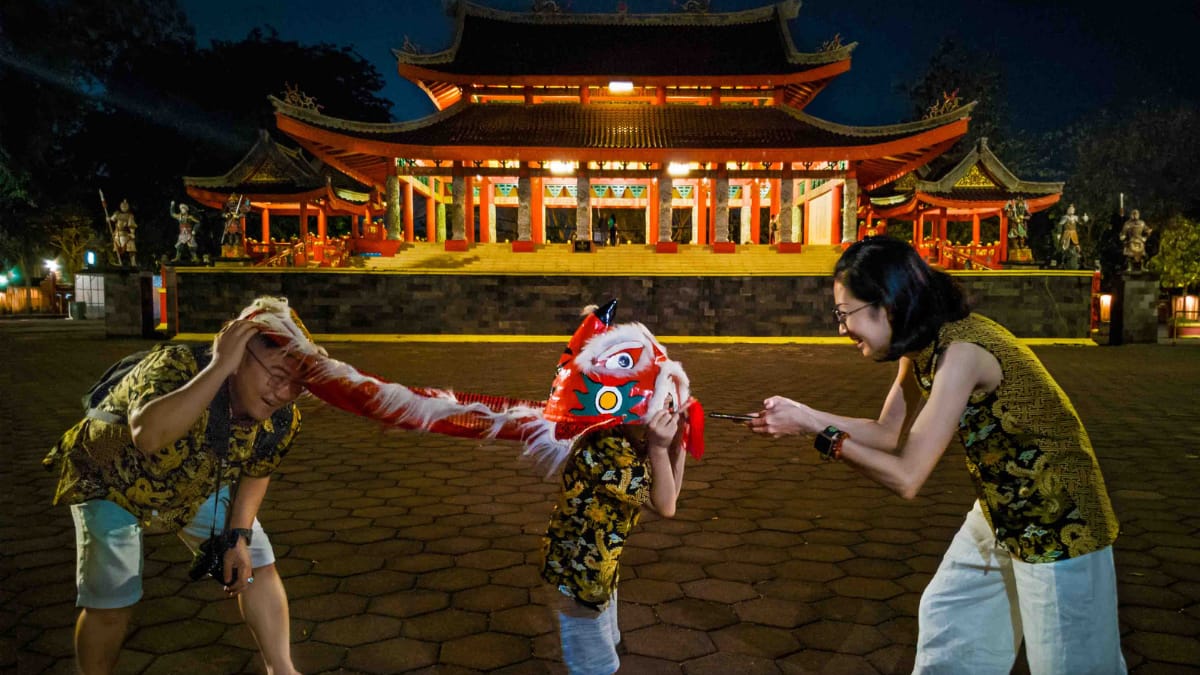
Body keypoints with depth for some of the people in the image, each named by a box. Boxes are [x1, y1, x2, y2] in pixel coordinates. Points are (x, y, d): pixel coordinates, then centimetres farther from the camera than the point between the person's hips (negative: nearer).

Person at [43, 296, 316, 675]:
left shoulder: (281, 419, -22)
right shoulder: (176, 367, -39)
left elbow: (257, 471, -2)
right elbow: (149, 435, -59)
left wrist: (239, 536, -10)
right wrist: (219, 366, -58)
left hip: (196, 489, 5)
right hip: (111, 481, -4)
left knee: (257, 565, 2)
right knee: (109, 603, -6)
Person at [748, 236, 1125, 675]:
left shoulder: (959, 351, -30)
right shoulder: (921, 346, -3)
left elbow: (906, 477, -29)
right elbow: (890, 433, 5)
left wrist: (816, 430, -24)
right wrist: (805, 416, -6)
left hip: (1058, 525, -9)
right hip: (998, 515, 9)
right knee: (945, 619, 20)